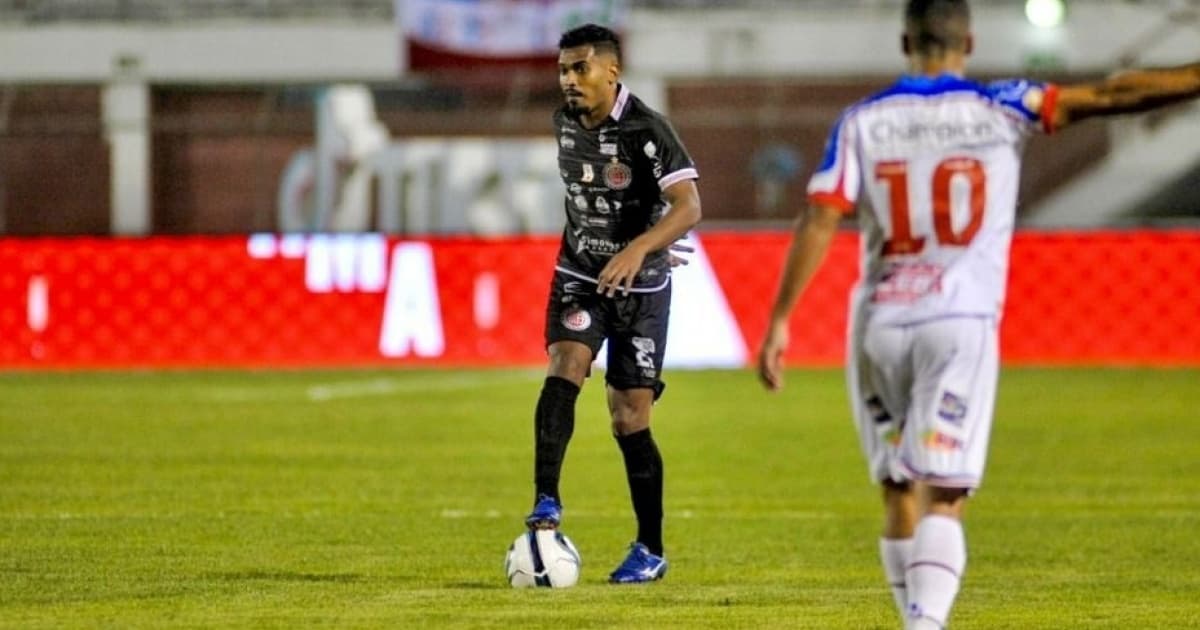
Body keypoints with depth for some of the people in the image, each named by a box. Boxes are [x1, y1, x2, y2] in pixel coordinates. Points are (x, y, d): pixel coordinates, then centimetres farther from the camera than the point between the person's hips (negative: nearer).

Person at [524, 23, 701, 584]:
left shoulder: (647, 131, -18)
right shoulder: (564, 122, 2)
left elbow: (688, 205, -27)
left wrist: (639, 247, -41)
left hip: (640, 286, -4)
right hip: (580, 277, 4)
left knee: (629, 419, -1)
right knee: (563, 367, -24)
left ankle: (650, 550, 12)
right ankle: (546, 501, -29)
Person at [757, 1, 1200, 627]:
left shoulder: (863, 122, 3)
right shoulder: (999, 110, -1)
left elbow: (818, 223, -5)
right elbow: (1112, 95, -7)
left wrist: (778, 321, -5)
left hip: (880, 323, 2)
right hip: (960, 323, -2)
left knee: (899, 495, 14)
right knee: (943, 500, -7)